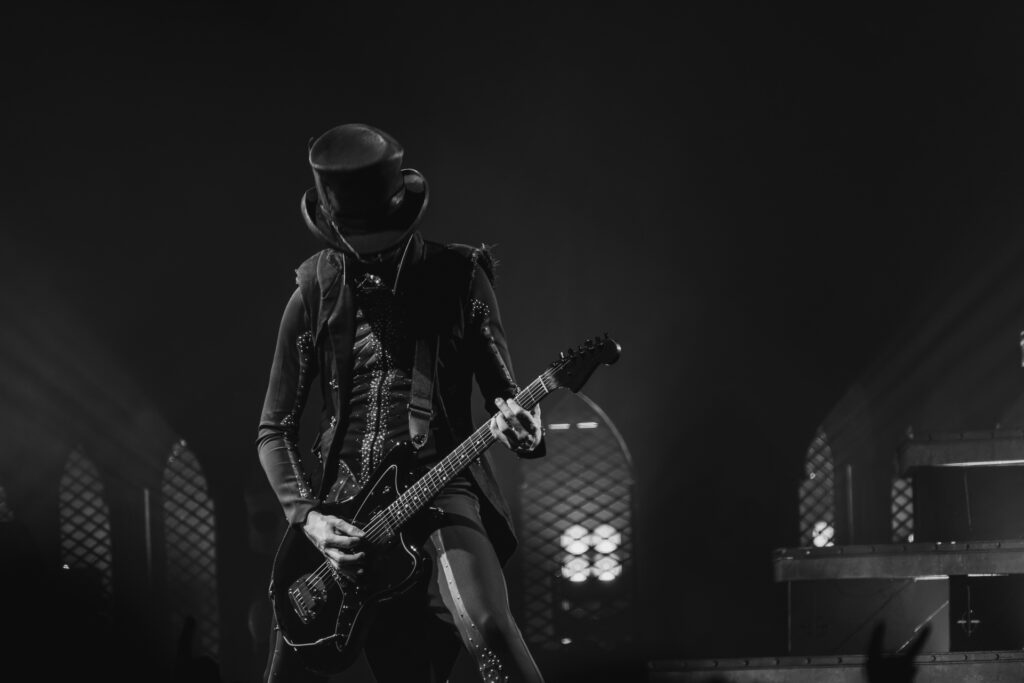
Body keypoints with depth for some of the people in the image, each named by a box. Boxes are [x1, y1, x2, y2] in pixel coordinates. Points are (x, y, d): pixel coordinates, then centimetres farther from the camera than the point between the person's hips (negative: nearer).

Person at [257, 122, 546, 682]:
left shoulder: (459, 279, 1)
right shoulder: (315, 294, 5)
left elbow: (503, 392, 6)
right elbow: (275, 428, 9)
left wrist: (521, 431, -19)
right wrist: (306, 516, -7)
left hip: (439, 490, -3)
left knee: (488, 629, -29)